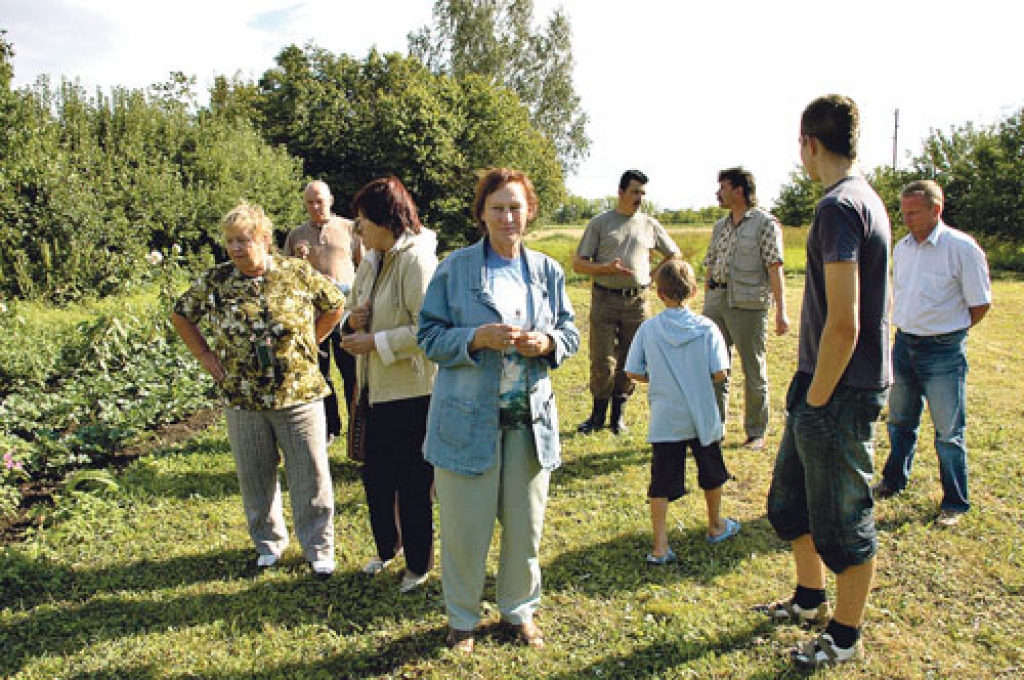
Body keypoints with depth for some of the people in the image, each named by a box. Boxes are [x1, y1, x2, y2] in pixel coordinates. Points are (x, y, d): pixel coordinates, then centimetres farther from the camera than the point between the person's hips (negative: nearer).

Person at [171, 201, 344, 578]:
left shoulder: (298, 273, -4)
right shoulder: (215, 281, -1)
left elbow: (335, 304, 9)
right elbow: (181, 315, 14)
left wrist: (308, 343, 4)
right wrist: (205, 355, 5)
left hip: (300, 395, -2)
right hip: (243, 402, 2)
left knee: (311, 476, 4)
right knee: (255, 477, 15)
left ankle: (318, 548, 21)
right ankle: (269, 543, 36)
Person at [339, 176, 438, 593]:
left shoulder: (417, 260, -18)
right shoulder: (372, 260, 9)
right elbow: (353, 306, 20)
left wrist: (375, 342, -20)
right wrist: (351, 320, -3)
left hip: (411, 391, -9)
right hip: (375, 388, 9)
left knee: (412, 485, 6)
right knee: (375, 477, 20)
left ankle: (418, 565, 26)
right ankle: (385, 548, 42)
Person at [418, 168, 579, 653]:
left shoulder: (548, 271, 8)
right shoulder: (454, 269, -3)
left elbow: (570, 334, 12)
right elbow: (430, 336, -4)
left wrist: (546, 342, -11)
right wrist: (478, 338, -20)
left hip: (531, 418, 3)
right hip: (468, 420, -3)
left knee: (526, 526, 14)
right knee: (464, 528, 7)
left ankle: (519, 609, 38)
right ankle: (462, 618, 30)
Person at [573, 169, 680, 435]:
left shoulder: (650, 224, 12)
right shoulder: (600, 223, 4)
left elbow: (674, 254, 25)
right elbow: (578, 264, 1)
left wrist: (655, 276, 12)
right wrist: (607, 268, -14)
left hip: (637, 301, 2)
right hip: (605, 299, -2)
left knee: (629, 362, 6)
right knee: (602, 362, -4)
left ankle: (618, 414, 19)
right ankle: (598, 414, 12)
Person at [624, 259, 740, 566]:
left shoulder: (648, 328, -7)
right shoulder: (707, 328, -10)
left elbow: (634, 373, -5)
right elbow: (719, 373, -12)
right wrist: (698, 376, 8)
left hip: (664, 422, 0)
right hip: (702, 418, 0)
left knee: (661, 482, 5)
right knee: (711, 473, 22)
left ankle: (660, 546, 2)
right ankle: (715, 526, 41)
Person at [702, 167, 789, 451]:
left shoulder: (765, 223, -3)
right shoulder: (720, 226, 16)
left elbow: (775, 268, -10)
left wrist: (781, 310, -15)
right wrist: (706, 306, 14)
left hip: (749, 305, -6)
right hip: (716, 302, 6)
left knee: (754, 372, 4)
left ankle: (756, 432, 16)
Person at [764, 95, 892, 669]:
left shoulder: (840, 206, -19)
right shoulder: (868, 198, 12)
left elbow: (843, 324, -26)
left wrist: (817, 400, -14)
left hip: (840, 393, -10)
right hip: (825, 385, 10)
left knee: (843, 521, 7)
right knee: (789, 498, 22)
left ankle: (846, 637, 26)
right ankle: (811, 599, 41)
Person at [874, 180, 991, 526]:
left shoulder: (962, 247, -14)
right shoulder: (902, 247, 5)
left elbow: (981, 304, -9)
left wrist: (949, 331, -1)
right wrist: (908, 329, 11)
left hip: (943, 352, -6)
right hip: (904, 343, 6)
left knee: (949, 432, 4)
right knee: (900, 421, 19)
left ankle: (955, 503, 19)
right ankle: (894, 481, 38)